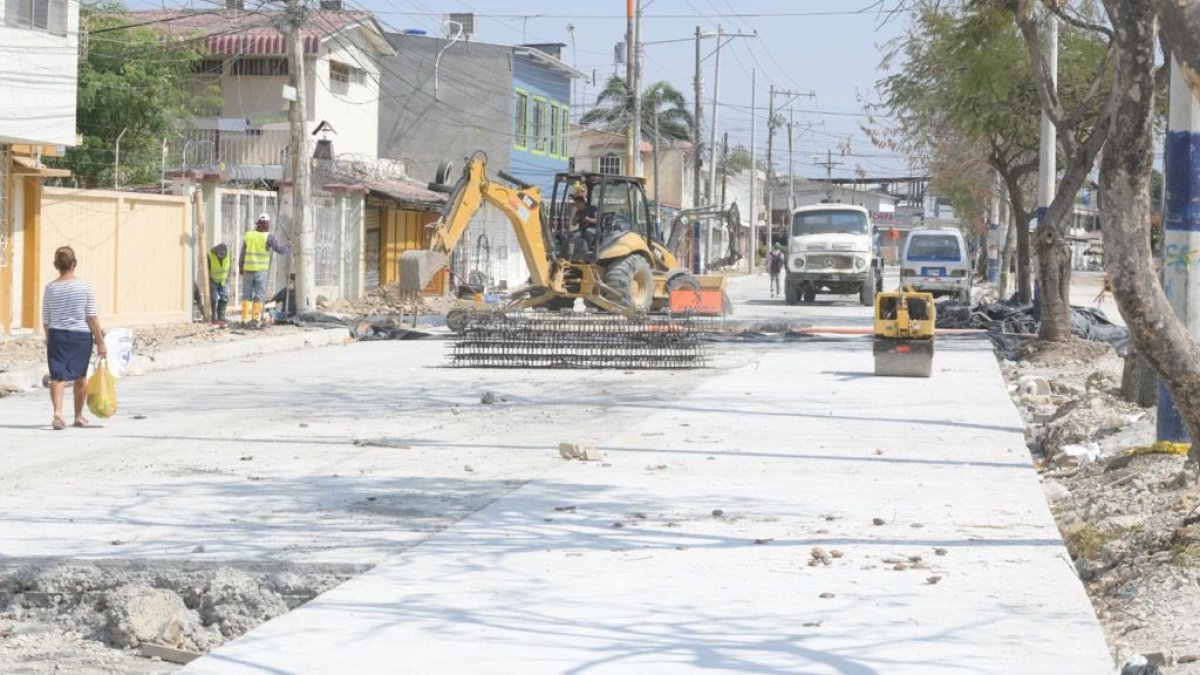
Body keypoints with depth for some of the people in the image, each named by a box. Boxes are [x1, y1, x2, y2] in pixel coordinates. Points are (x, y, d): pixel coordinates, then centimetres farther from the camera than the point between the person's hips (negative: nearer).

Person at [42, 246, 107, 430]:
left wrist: (49, 339, 22)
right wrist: (100, 341, -2)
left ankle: (57, 412, -22)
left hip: (57, 335, 1)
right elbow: (92, 316, -8)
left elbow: (46, 320, 6)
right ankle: (79, 416, 27)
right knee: (80, 376, 15)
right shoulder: (84, 286, -7)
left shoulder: (50, 288, -1)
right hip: (81, 335, 0)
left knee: (57, 376, -1)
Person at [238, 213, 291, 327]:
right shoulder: (268, 237, -8)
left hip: (248, 269, 3)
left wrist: (240, 267, 16)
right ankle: (256, 319, -2)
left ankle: (245, 319, 4)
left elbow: (243, 253, 7)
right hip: (261, 270, -3)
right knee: (259, 295, 2)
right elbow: (279, 249, -4)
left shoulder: (248, 235, 2)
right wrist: (289, 248, 16)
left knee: (247, 295, 9)